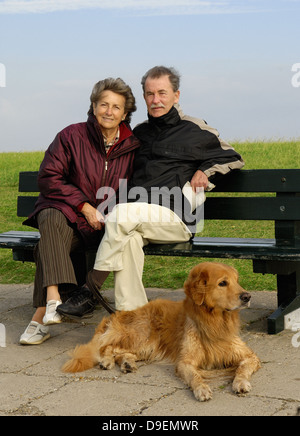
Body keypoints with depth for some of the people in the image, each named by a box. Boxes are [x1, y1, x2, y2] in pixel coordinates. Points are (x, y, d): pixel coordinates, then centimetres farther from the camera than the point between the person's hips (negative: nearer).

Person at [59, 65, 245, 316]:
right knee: (129, 239, -33)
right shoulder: (139, 133, 23)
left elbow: (233, 158, 19)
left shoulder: (195, 131, 10)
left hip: (177, 219, -3)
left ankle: (93, 284, -22)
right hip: (136, 219, 4)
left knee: (122, 213, -31)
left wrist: (206, 171, 2)